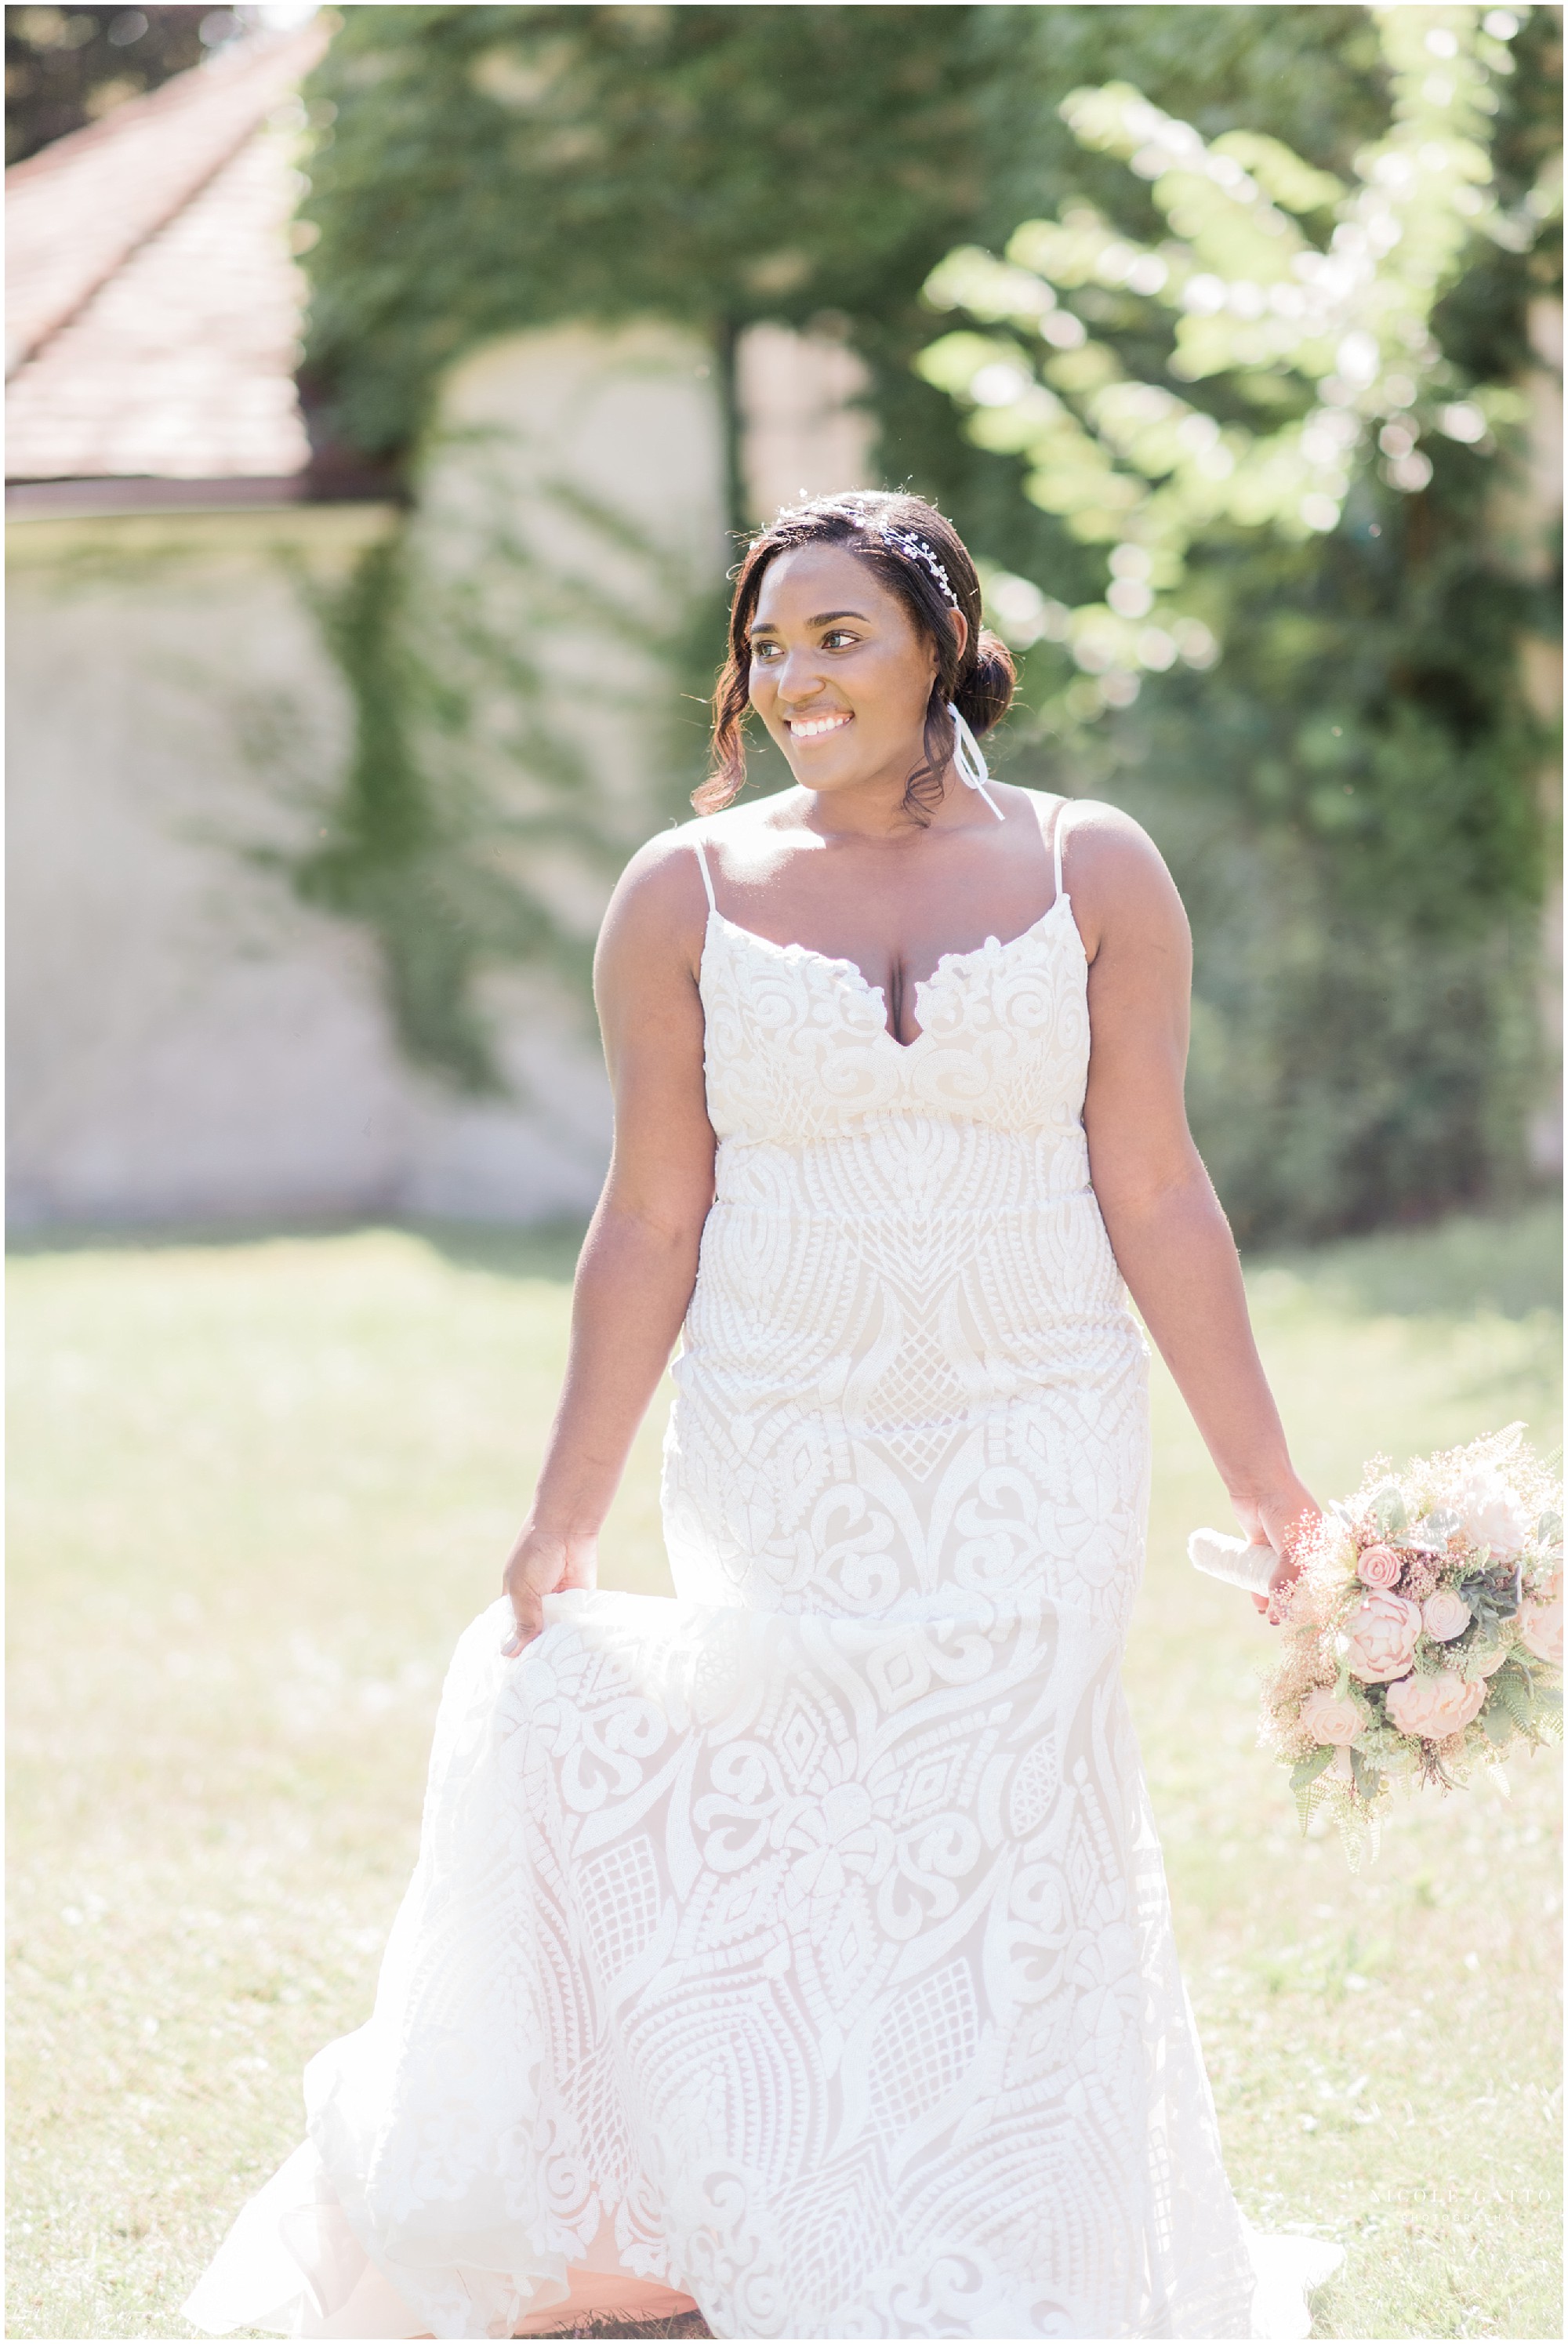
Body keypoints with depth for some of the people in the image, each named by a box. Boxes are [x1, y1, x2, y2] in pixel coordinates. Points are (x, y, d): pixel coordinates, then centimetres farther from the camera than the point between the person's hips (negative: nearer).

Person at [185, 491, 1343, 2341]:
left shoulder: (1092, 874, 0)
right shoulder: (688, 894, 1)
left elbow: (1153, 1195, 1)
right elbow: (650, 1225, 1)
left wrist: (1263, 1480, -1)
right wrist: (562, 1520, -1)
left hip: (1034, 1451, 0)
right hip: (780, 1463, 0)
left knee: (1013, 1843, -2)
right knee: (777, 1846, 0)